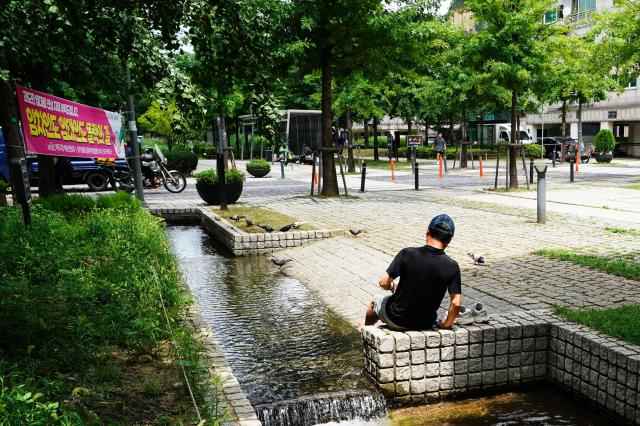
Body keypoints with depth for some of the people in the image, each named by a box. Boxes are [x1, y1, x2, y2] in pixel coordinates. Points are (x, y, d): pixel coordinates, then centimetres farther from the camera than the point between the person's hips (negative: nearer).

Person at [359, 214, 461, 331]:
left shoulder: (407, 254, -20)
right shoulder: (452, 267, -17)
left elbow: (384, 283, -16)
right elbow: (456, 303, -18)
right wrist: (446, 325, -1)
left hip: (396, 320, -1)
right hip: (426, 324, 2)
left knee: (376, 299, 32)